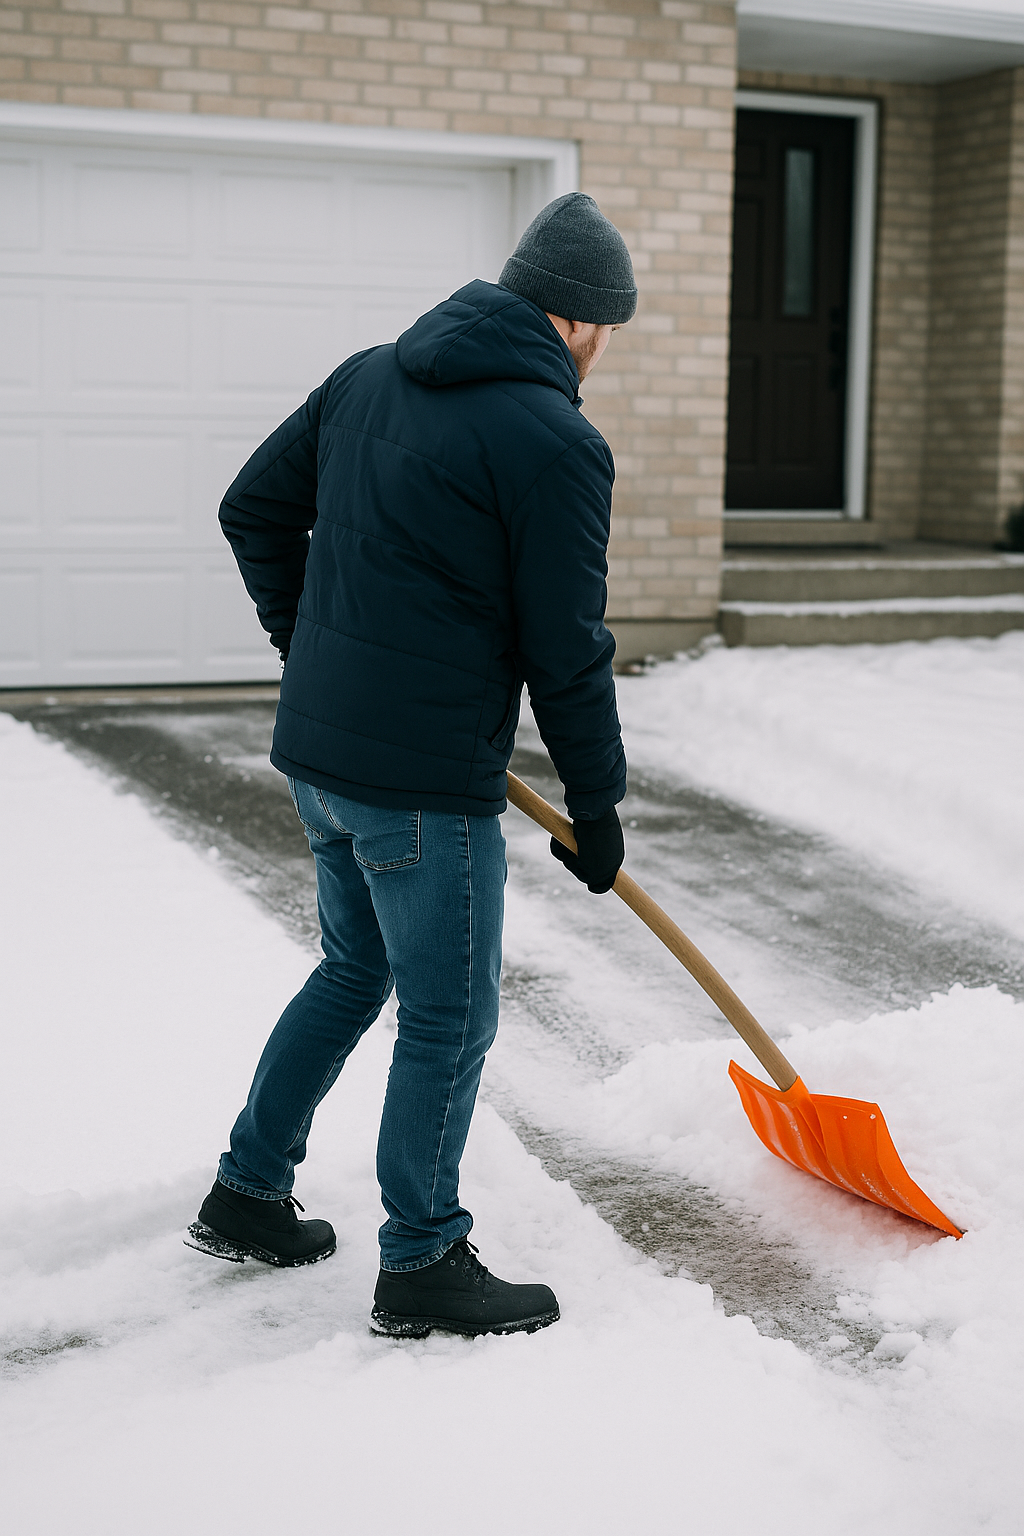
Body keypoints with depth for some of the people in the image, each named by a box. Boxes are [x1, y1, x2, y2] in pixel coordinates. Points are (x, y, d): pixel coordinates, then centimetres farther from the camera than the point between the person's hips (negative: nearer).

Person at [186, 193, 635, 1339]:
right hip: (425, 780, -8)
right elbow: (566, 651, -12)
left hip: (316, 750, 8)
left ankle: (245, 1196, 33)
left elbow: (255, 508, 15)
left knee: (354, 970, 24)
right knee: (448, 1020, 6)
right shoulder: (557, 440, -14)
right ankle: (421, 1268, 19)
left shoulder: (368, 376, 9)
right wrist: (597, 806, -1)